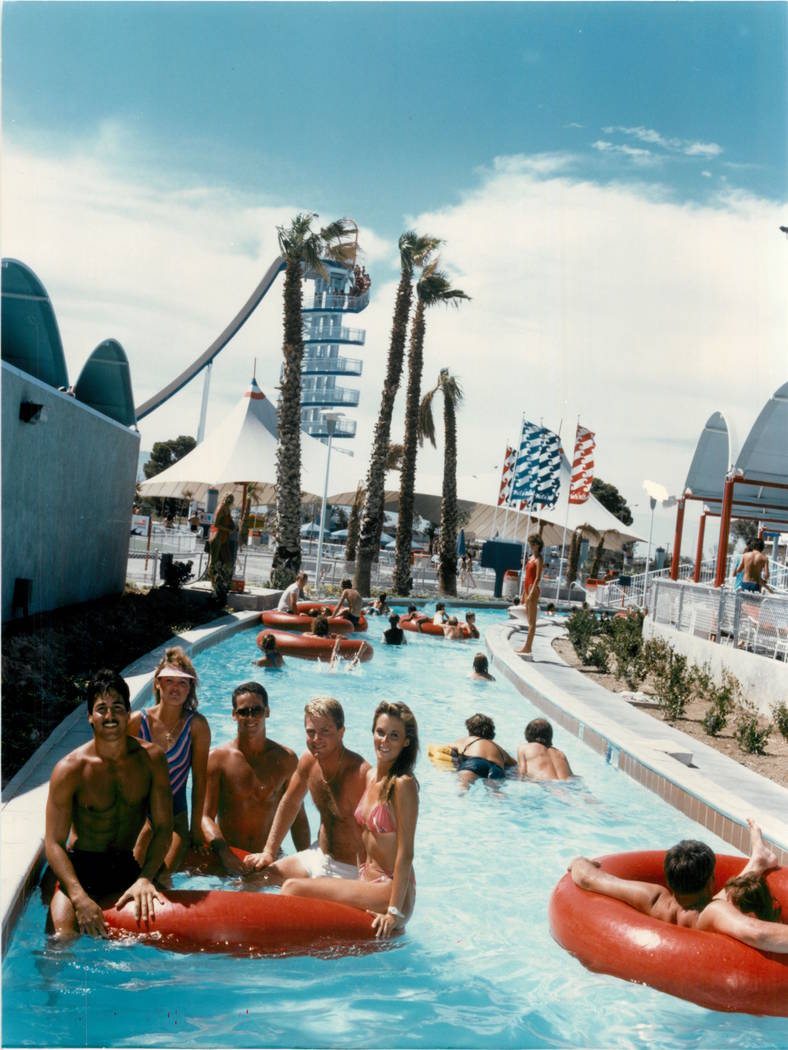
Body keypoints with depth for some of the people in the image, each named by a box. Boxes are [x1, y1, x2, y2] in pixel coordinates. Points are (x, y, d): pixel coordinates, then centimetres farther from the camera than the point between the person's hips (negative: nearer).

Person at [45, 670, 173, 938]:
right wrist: (79, 897, -27)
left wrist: (145, 879, -19)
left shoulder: (151, 758, -2)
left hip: (127, 866, 3)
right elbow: (55, 843, -12)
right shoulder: (70, 769, -10)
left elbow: (163, 828, -2)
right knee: (63, 939, -27)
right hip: (80, 866, -3)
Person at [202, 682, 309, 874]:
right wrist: (224, 853, -25)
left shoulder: (285, 759, 6)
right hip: (228, 858, -1)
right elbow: (206, 815, -7)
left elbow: (298, 817, 10)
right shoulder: (218, 758, 0)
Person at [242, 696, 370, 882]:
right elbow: (290, 803, 14)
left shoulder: (360, 774, -26)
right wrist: (269, 852, 12)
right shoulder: (309, 760, -3)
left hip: (351, 871, -7)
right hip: (319, 857, 7)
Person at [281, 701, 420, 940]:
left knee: (293, 888, -13)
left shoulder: (403, 784, -17)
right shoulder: (370, 776, 8)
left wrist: (394, 912, -20)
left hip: (390, 890, -7)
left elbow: (405, 853, -18)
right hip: (367, 881, 8)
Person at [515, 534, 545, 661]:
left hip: (533, 590, -9)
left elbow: (538, 579, -17)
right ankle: (527, 648, 13)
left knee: (532, 621, -7)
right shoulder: (531, 558, 16)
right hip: (527, 589, 9)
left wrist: (531, 594, -23)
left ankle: (527, 648, -9)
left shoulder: (539, 559, -10)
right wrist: (524, 593, 20)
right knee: (529, 620, 10)